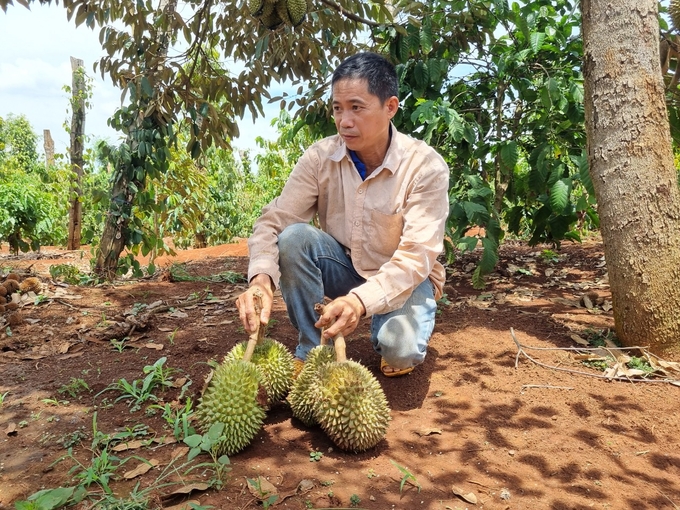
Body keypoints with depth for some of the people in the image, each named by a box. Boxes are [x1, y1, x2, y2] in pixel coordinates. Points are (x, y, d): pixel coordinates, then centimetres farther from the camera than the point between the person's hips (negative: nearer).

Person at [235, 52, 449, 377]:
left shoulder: (426, 166, -22)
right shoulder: (320, 158, -14)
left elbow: (417, 255, -29)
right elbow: (274, 221, -19)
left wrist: (361, 300, -46)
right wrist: (261, 278, -41)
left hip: (403, 278, -2)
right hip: (345, 268, 3)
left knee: (401, 349, -31)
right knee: (294, 237, -26)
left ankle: (397, 345, 9)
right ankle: (313, 350, -8)